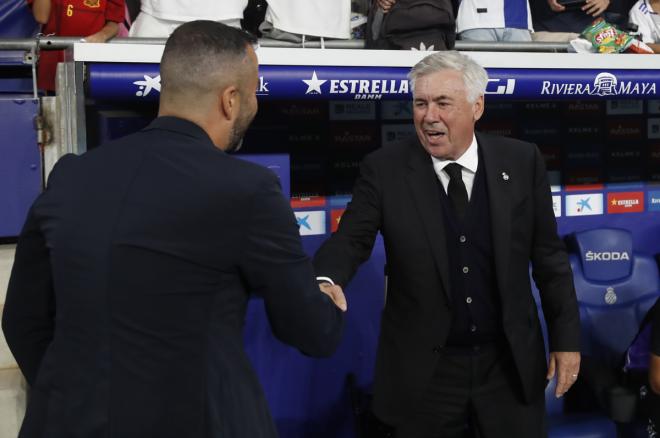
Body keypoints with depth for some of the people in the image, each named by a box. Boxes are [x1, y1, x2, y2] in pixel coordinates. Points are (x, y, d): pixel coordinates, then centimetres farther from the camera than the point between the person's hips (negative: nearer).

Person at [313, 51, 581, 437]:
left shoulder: (522, 162, -2)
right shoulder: (385, 170, -6)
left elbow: (548, 256, 3)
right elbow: (351, 240, -11)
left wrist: (566, 338, 3)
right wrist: (326, 282, -33)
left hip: (511, 363, 1)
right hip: (423, 369, -1)